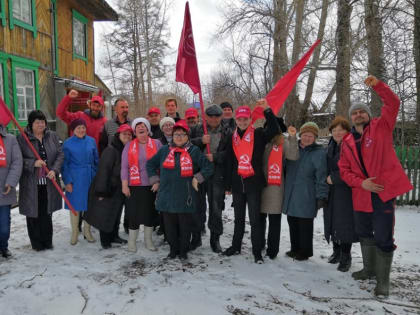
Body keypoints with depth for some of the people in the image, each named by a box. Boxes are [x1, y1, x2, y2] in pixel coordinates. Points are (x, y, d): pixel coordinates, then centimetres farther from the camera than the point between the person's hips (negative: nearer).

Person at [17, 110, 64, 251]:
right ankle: (36, 243, 20)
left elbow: (60, 154, 1)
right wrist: (33, 163, -21)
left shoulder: (52, 136, 5)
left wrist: (54, 170, -13)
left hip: (49, 182, 3)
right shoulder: (22, 138, -5)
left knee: (47, 213, 12)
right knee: (33, 214, 6)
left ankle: (47, 242, 25)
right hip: (31, 184, -2)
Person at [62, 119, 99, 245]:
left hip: (89, 178, 2)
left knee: (89, 204, 9)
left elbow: (96, 160, 10)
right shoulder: (68, 143, -3)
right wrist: (67, 181, -7)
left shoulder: (91, 141, 5)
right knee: (75, 205, 5)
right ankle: (74, 233, 20)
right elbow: (65, 164, -1)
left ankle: (87, 231, 25)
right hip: (75, 179, -2)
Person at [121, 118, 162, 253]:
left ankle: (148, 240, 26)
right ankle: (132, 241, 19)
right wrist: (124, 185, -4)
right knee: (134, 213, 1)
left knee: (150, 212, 9)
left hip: (152, 185, 1)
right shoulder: (129, 146, 5)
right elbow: (124, 167, 2)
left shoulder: (156, 143, 4)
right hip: (135, 186, -1)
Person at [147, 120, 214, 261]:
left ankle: (183, 251, 23)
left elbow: (208, 167, 2)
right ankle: (173, 249, 28)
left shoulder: (194, 151, 1)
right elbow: (150, 164, 19)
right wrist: (155, 180, 12)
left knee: (185, 226, 6)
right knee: (170, 225, 10)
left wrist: (197, 178, -5)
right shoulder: (164, 150, 9)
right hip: (167, 195, 3)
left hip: (185, 197, -2)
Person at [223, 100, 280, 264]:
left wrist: (267, 110, -27)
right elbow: (229, 163, 11)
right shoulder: (233, 138, 9)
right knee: (239, 218, 17)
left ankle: (257, 252, 12)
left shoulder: (258, 134, -1)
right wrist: (228, 184, 11)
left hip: (254, 183, -4)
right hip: (237, 184, 4)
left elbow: (274, 129, -20)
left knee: (255, 219, 1)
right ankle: (236, 246, 30)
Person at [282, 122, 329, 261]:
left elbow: (321, 177, -10)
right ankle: (295, 248, 30)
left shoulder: (319, 153, -6)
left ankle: (305, 251, 20)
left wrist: (321, 196, -13)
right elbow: (285, 169, 22)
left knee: (305, 224, 3)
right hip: (290, 196, 6)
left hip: (306, 197, -6)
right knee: (292, 223, 14)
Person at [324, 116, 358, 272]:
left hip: (346, 191, -7)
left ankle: (346, 256, 11)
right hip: (331, 192, 7)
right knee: (332, 221, 12)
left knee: (344, 222, -3)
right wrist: (327, 179, 7)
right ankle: (336, 251, 28)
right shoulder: (331, 147, 14)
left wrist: (334, 178, -13)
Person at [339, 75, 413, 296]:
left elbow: (393, 104, -10)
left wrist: (377, 85, -18)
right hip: (361, 195, 5)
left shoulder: (380, 128, 2)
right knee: (364, 234, 18)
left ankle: (383, 279, 14)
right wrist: (361, 182, -10)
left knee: (383, 238, -3)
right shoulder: (347, 142, 10)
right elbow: (344, 170, 5)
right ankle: (369, 269, 39)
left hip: (384, 191, -5)